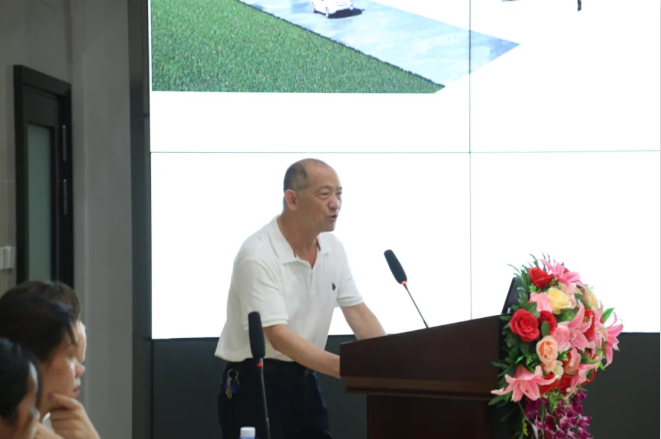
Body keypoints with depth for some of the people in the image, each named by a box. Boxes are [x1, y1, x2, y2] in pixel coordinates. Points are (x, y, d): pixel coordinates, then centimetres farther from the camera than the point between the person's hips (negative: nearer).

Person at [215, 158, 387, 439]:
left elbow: (357, 312, 5)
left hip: (303, 380, 7)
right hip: (254, 383, -7)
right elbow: (278, 336, -27)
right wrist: (345, 368, -36)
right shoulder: (258, 255, -21)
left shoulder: (333, 248, 4)